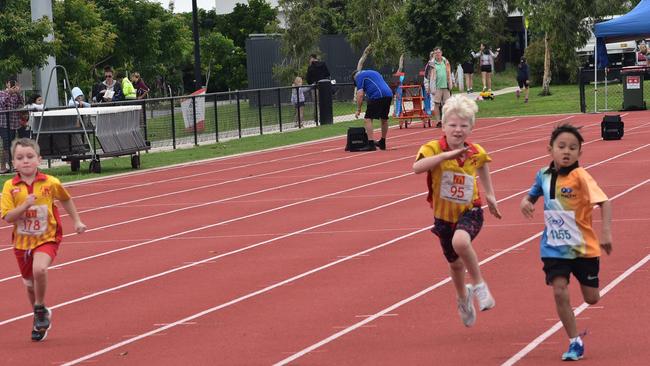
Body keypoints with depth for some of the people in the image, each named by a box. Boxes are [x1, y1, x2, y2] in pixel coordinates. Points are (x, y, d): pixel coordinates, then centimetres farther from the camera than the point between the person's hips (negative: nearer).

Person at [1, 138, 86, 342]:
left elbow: (65, 199, 12)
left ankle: (40, 309, -5)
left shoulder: (50, 183, -8)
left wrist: (76, 221, 15)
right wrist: (25, 205, -28)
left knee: (39, 269, -30)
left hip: (47, 238, -2)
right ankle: (40, 319, 41)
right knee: (30, 284, 16)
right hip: (22, 241, 3)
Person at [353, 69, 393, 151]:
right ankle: (382, 143, 31)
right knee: (384, 119, 21)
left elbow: (360, 94, -1)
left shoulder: (359, 76, 8)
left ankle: (371, 143, -14)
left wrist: (358, 109, 4)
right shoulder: (373, 72, 33)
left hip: (377, 96, -8)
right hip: (389, 94, 8)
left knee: (367, 119, -5)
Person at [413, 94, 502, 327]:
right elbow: (417, 167, -38)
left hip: (469, 212, -1)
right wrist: (446, 155, -44)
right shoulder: (433, 149, -18)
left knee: (460, 241, -34)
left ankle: (478, 284, -10)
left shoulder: (476, 152, -9)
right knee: (455, 263, 17)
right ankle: (463, 297, 50)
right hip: (443, 216, 1)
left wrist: (490, 195, 21)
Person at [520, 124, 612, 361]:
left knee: (591, 299, 9)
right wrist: (526, 202, -8)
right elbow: (533, 195, 16)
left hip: (583, 247, -3)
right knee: (560, 292, -11)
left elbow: (604, 202, -25)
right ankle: (575, 343, 4)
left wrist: (606, 232, -36)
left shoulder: (580, 176, -18)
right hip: (554, 249, 3)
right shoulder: (543, 175, -3)